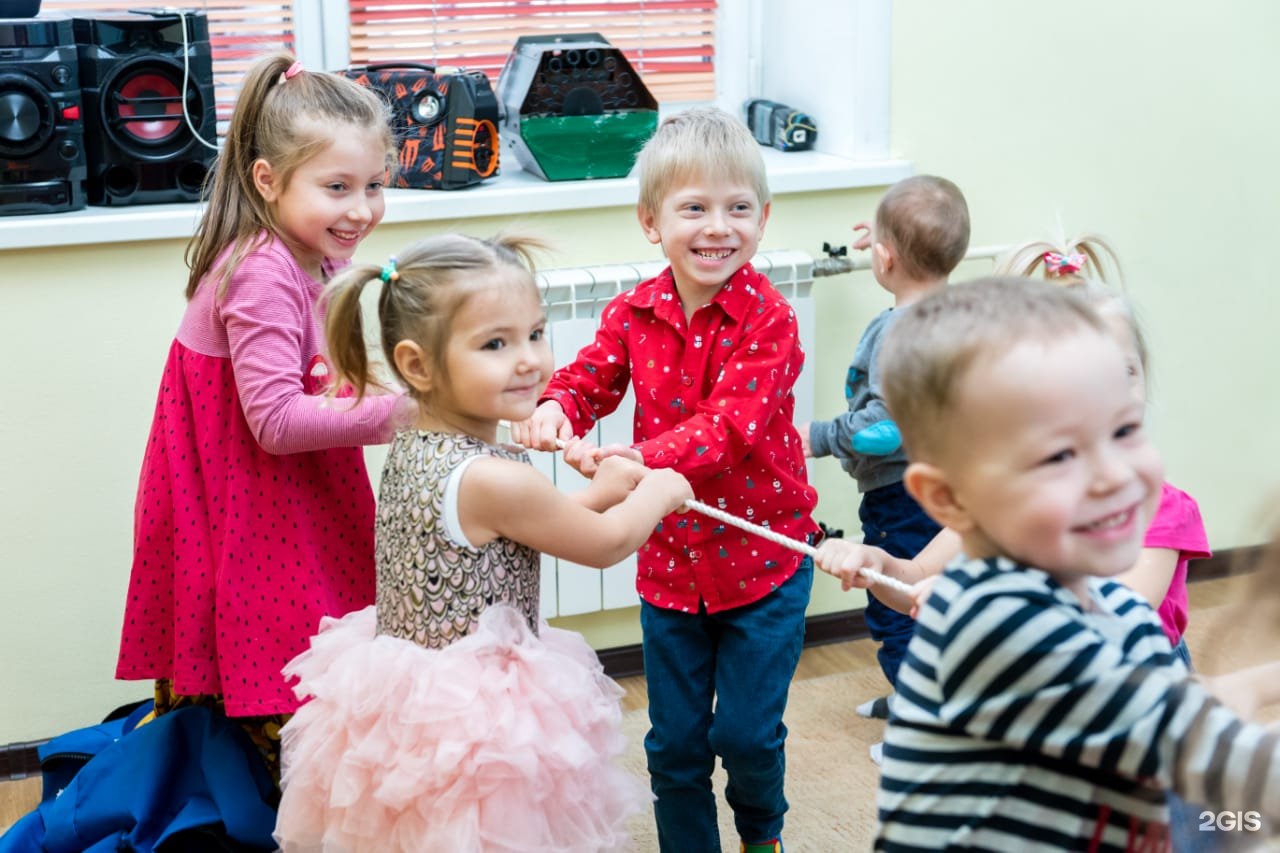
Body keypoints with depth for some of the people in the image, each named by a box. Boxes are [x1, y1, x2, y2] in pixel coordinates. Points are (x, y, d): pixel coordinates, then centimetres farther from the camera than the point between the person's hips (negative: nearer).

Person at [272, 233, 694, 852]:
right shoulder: (493, 481, -27)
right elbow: (606, 545, -13)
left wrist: (597, 493, 8)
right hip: (472, 724, -9)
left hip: (404, 698, 9)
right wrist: (658, 493, 6)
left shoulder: (409, 448, 0)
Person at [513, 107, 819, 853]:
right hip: (671, 559, 4)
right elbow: (589, 378, -2)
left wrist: (639, 459, -42)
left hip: (763, 557, -4)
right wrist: (554, 410, -27)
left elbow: (730, 423, -27)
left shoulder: (767, 319, -17)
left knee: (746, 733, 3)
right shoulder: (633, 315, -2)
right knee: (674, 742, 11)